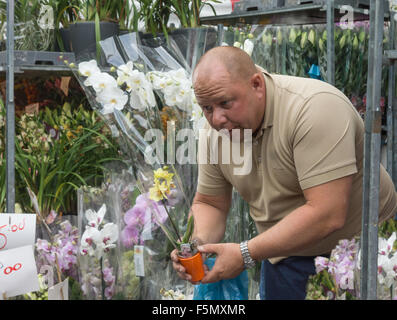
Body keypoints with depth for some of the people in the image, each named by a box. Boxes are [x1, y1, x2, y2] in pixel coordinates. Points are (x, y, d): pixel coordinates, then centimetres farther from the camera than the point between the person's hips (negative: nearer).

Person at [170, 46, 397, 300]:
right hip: (286, 254, 6)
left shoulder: (316, 107, -30)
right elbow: (209, 203, 6)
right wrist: (200, 243, -17)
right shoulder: (214, 135, -7)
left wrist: (246, 254, -33)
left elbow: (327, 215, -35)